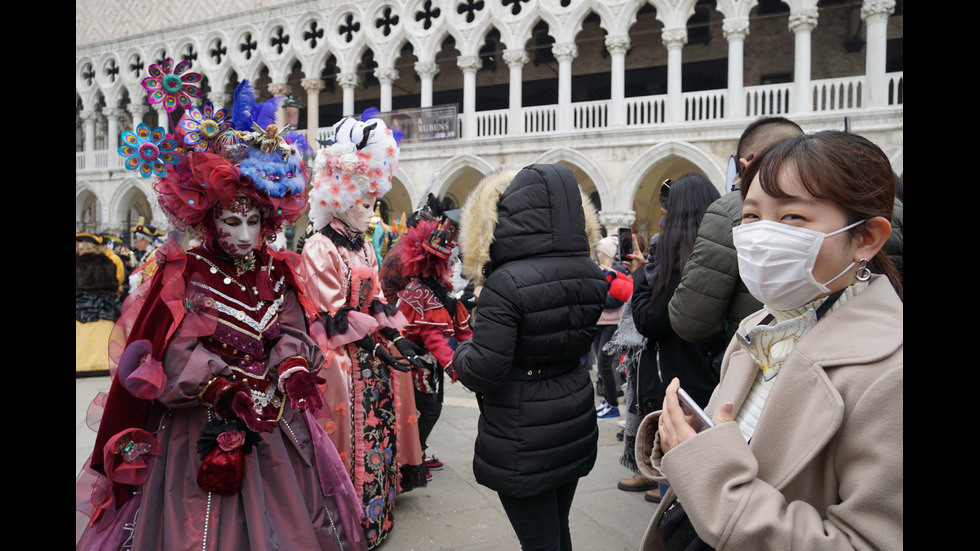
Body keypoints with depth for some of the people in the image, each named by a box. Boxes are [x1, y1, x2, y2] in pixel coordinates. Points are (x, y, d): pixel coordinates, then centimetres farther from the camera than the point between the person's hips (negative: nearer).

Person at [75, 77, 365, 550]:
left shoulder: (276, 272, 7)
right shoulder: (183, 275, -7)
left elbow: (293, 333, 1)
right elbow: (178, 360, -14)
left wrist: (290, 371, -19)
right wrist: (235, 393, -21)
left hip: (272, 423, 4)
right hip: (203, 429, -4)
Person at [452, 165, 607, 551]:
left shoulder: (507, 284, -24)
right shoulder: (592, 275, -1)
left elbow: (482, 373, -22)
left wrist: (461, 352, -1)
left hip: (521, 441, -7)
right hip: (574, 427, 7)